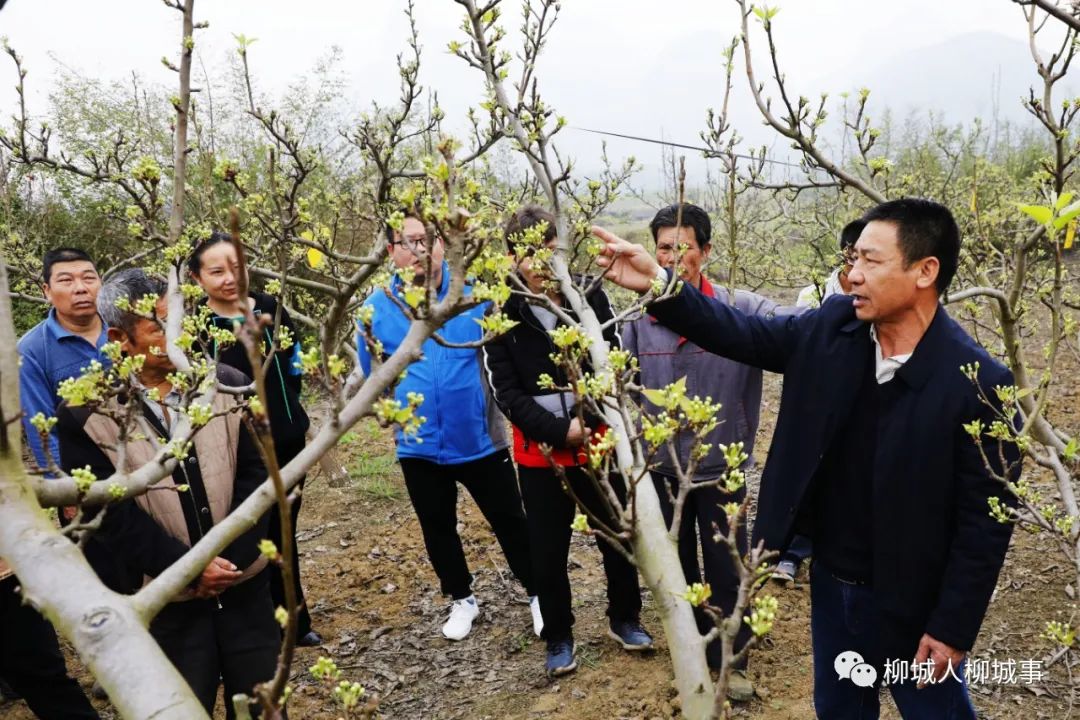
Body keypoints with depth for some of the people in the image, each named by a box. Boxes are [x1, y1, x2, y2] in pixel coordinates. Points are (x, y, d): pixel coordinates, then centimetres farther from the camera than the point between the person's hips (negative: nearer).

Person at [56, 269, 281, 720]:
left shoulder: (226, 386, -1)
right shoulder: (86, 415, -8)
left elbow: (253, 476, -1)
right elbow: (113, 513, -9)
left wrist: (230, 557, -11)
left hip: (244, 581, 2)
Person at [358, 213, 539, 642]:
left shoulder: (475, 295, -11)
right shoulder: (375, 309, -6)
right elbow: (372, 375, 6)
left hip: (481, 440, -2)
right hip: (419, 447, 2)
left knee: (510, 521, 12)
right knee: (438, 530, 19)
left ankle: (537, 593, 35)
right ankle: (462, 599, 43)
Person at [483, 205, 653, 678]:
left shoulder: (590, 297, -4)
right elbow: (507, 394, -9)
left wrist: (588, 420, -17)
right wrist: (560, 432, -18)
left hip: (598, 443, 1)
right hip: (539, 453, -1)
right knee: (548, 551, 10)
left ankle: (624, 619, 36)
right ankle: (558, 638, 30)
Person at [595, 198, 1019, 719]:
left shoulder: (979, 384, -23)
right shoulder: (831, 327, -8)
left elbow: (985, 520, -18)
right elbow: (746, 335, -2)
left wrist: (952, 628, -14)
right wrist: (658, 284, -16)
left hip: (911, 602, -5)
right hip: (830, 580, 5)